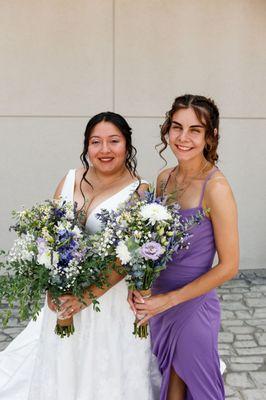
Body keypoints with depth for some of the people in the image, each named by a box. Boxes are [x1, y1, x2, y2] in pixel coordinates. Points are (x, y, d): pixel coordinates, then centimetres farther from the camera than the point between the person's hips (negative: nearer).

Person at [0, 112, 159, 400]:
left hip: (111, 297, -4)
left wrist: (89, 294, -21)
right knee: (60, 369, 19)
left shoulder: (138, 192, -11)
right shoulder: (70, 180, 2)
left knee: (104, 376, 11)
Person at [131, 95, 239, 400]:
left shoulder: (215, 187, -19)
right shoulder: (164, 178, 1)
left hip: (194, 308, -5)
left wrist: (169, 299, -16)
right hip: (158, 303, 6)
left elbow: (228, 266, -16)